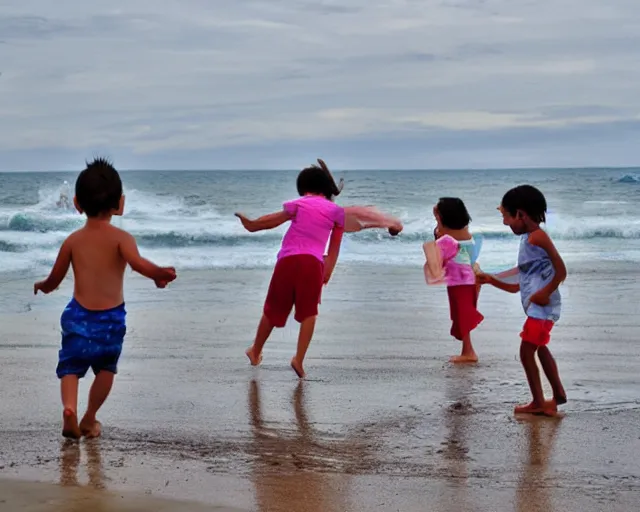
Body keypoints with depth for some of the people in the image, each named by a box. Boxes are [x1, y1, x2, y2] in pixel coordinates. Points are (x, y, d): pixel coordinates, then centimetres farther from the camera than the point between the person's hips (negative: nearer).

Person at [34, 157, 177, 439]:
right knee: (105, 369, 18)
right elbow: (138, 262, -29)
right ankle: (89, 420, 21)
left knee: (70, 367, 8)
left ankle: (69, 407, -19)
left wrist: (41, 286, 31)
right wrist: (161, 274, -18)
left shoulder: (73, 240, 2)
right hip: (111, 317, -1)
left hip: (78, 315, 1)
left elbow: (54, 280, 11)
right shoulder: (121, 238, -7)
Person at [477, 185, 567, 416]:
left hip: (541, 307, -11)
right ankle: (558, 395, 36)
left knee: (526, 351, -7)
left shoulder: (537, 236, -14)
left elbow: (561, 270, -19)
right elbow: (520, 285, 18)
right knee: (539, 348, 24)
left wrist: (545, 293, -22)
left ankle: (539, 403, 0)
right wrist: (492, 281, 19)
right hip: (536, 308, 11)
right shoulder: (527, 240, 16)